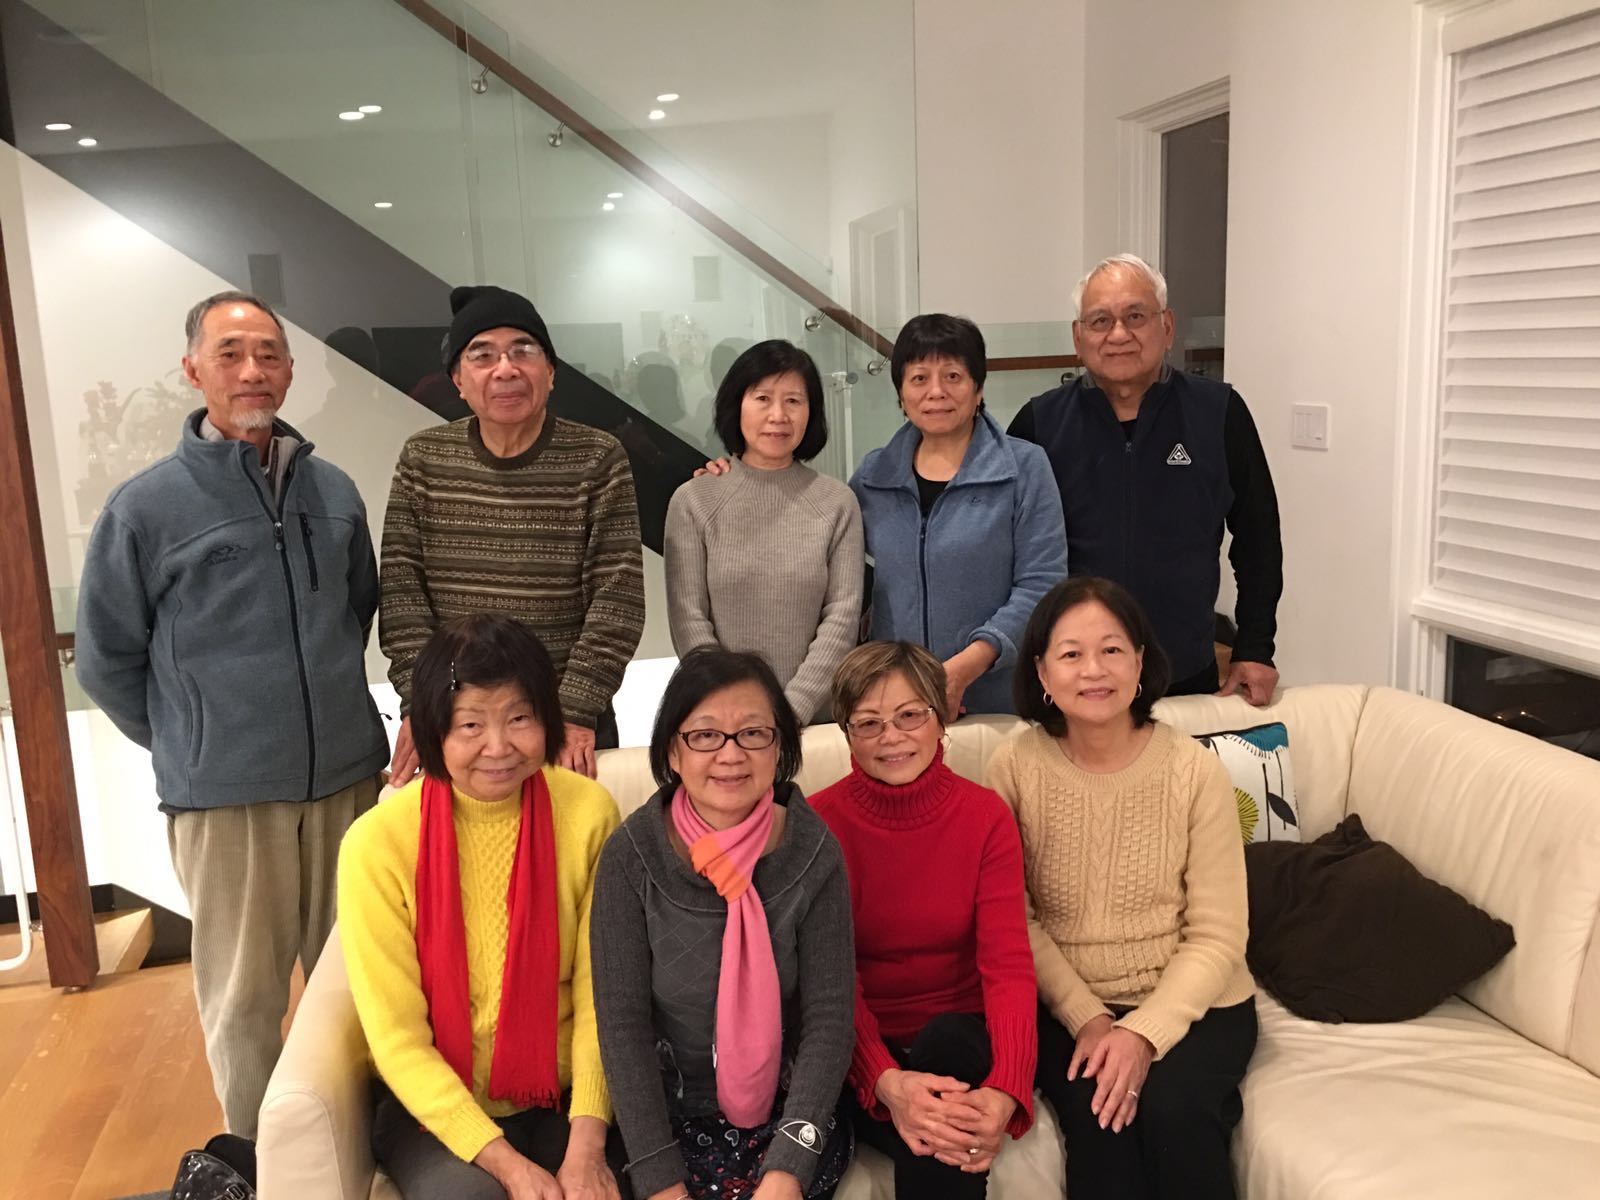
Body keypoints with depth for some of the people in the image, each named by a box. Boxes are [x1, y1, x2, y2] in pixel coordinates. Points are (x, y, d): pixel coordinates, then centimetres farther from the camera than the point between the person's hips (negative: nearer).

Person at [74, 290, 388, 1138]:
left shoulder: (333, 491, 5)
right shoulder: (145, 508, -5)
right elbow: (104, 661, 3)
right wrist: (187, 743, 7)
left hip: (348, 778, 3)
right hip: (224, 798, -3)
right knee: (243, 998, 8)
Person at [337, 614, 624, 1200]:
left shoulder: (588, 812, -10)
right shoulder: (379, 842, -15)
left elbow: (597, 995, -6)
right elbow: (397, 1037, -11)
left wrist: (586, 1144, -17)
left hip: (566, 1095, 1)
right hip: (435, 1104, -1)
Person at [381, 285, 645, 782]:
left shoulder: (599, 459, -4)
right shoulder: (422, 459, 3)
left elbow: (618, 596, -9)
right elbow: (401, 589, -1)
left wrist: (576, 712, -15)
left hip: (569, 725, -1)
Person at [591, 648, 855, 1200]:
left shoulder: (814, 854, -10)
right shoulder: (631, 858, -12)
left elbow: (830, 1017, -10)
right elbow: (622, 1021, -11)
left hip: (789, 1111, 1)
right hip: (670, 1113, 0)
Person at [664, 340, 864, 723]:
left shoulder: (837, 503, 1)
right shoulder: (693, 502, -2)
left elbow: (842, 618, -4)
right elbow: (688, 621, -5)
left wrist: (793, 709, -15)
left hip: (816, 718, 1)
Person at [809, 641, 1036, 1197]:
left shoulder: (985, 816, -4)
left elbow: (1008, 964, -12)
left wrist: (1005, 1091, -31)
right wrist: (886, 1081, -32)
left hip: (958, 1041, 2)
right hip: (863, 1048, -2)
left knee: (944, 1043, -32)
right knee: (930, 1142, -31)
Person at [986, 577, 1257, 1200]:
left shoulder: (1194, 770, -9)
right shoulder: (1015, 767, -7)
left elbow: (1217, 937, -8)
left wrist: (1145, 1033, -19)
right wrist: (1088, 1019, -14)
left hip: (1191, 1004, 0)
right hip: (1067, 1005, 0)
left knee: (1172, 1108, -27)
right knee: (1100, 1121, -27)